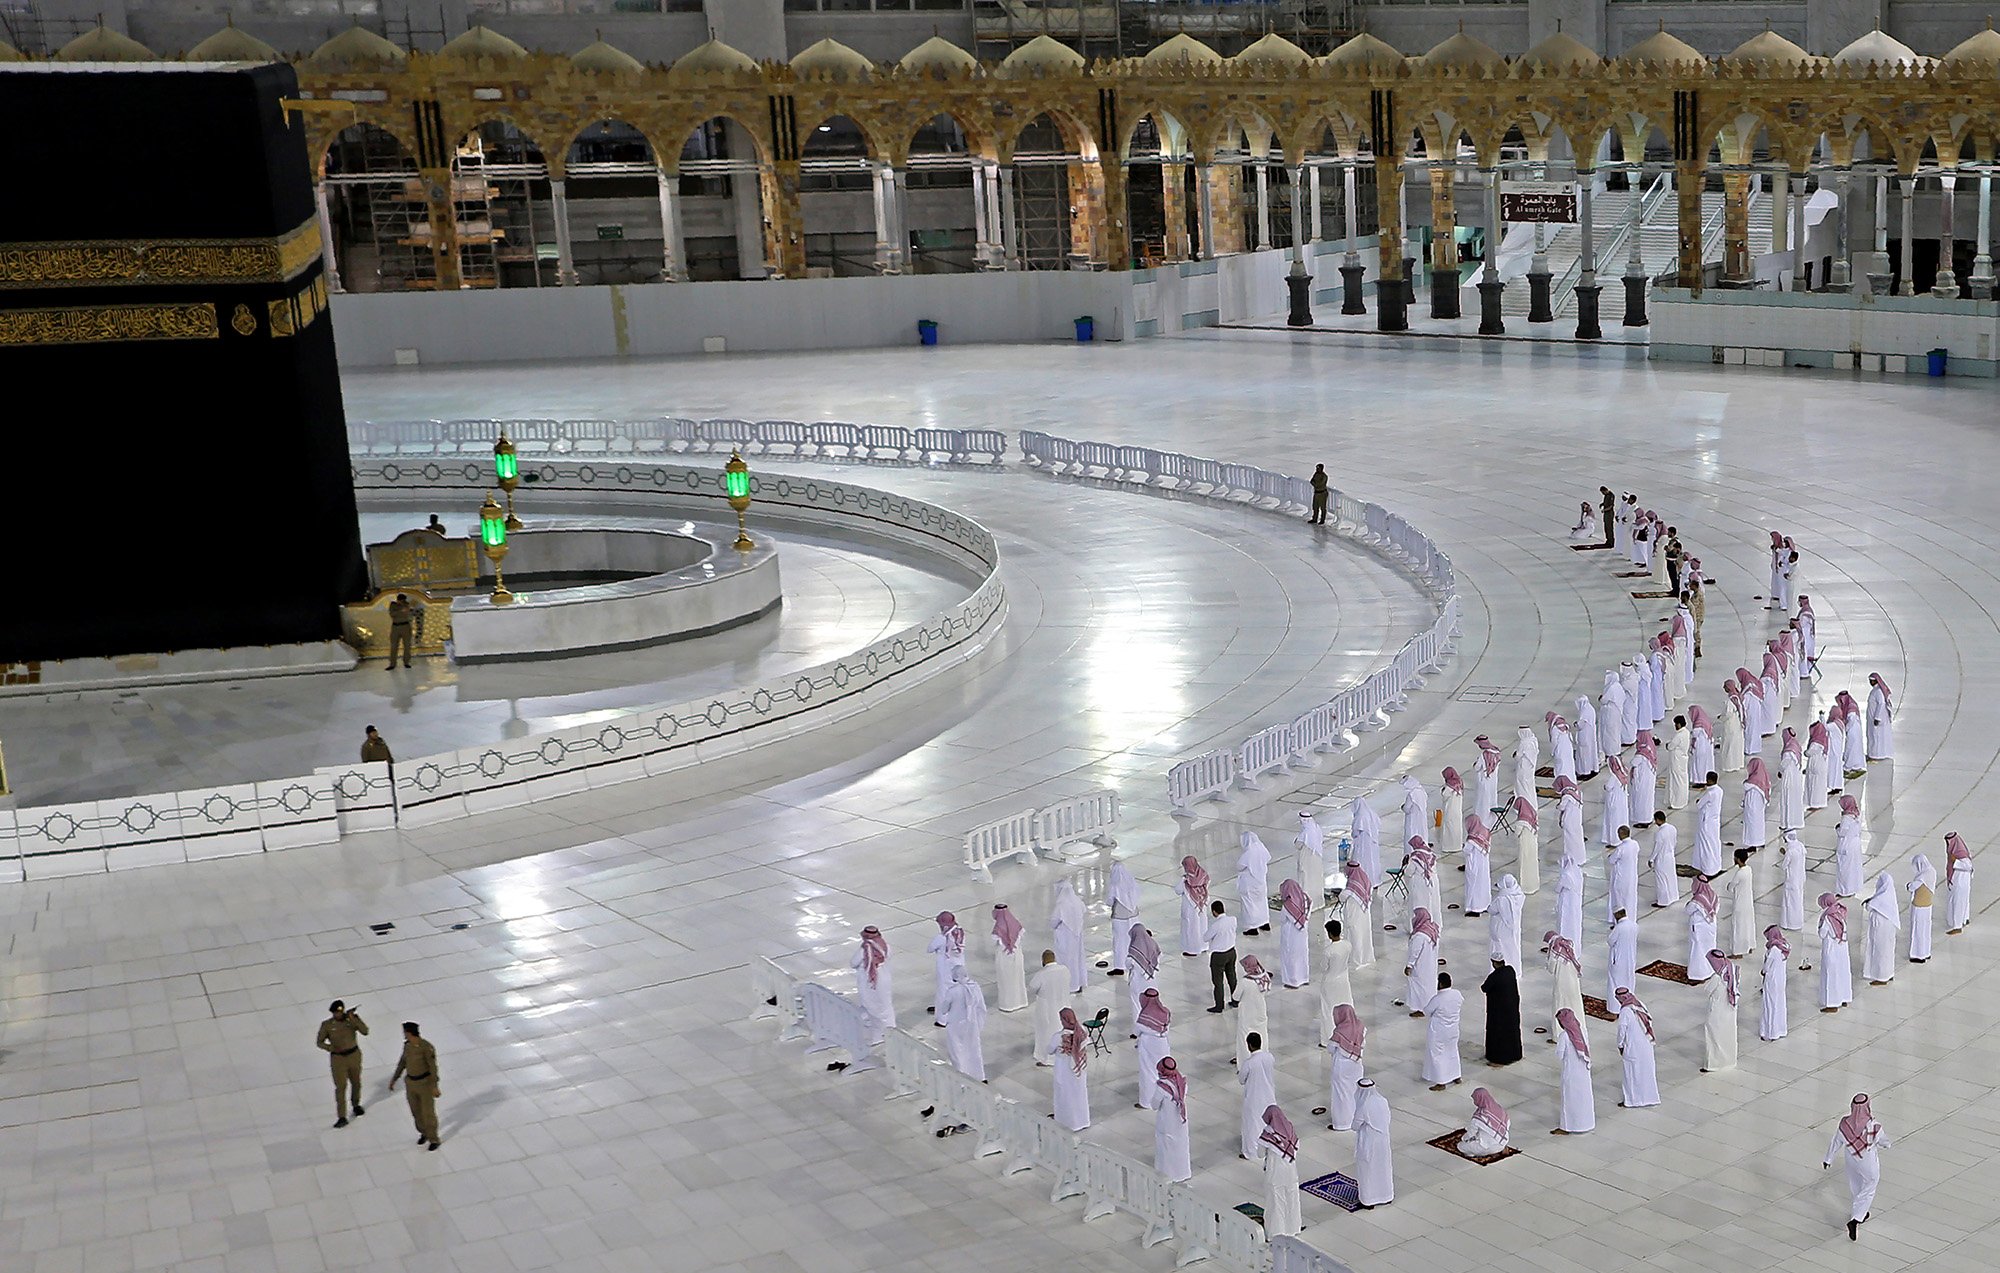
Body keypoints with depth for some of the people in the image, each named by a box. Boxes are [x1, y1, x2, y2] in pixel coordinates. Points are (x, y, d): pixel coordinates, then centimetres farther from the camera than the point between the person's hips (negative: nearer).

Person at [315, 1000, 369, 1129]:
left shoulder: (352, 1018, -10)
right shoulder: (326, 1025, -12)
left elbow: (365, 1031, -22)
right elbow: (319, 1042, -7)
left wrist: (353, 1019, -33)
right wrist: (331, 1048, -26)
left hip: (354, 1055, 2)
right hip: (338, 1058, -2)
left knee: (356, 1082, 19)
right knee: (341, 1087, -7)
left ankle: (356, 1105, 45)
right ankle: (342, 1117, -4)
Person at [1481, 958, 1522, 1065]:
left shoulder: (1494, 976, -26)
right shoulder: (1510, 970, -6)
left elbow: (1484, 989, -15)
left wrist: (1482, 985, 8)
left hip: (1499, 1009, -7)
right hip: (1513, 1007, 7)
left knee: (1498, 1032, 5)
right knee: (1512, 1029, 20)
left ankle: (1498, 1059, 12)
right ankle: (1514, 1054, 34)